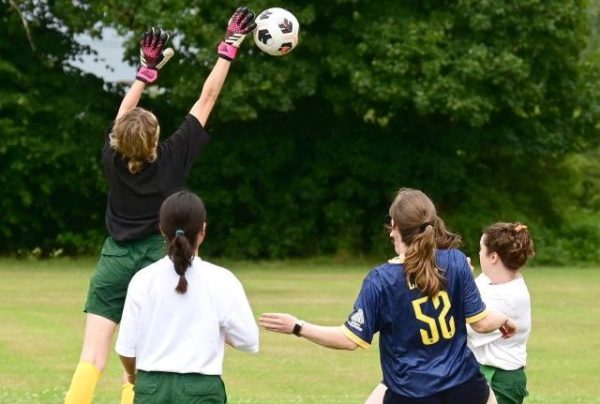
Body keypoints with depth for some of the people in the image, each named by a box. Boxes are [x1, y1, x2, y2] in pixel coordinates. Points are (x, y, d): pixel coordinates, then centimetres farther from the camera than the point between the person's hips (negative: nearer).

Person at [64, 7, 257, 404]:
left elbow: (125, 112, 13)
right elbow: (207, 99, -4)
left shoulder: (113, 158, -6)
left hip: (115, 261, 1)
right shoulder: (173, 158, -10)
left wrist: (150, 66, 21)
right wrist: (230, 47, 2)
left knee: (92, 359, -5)